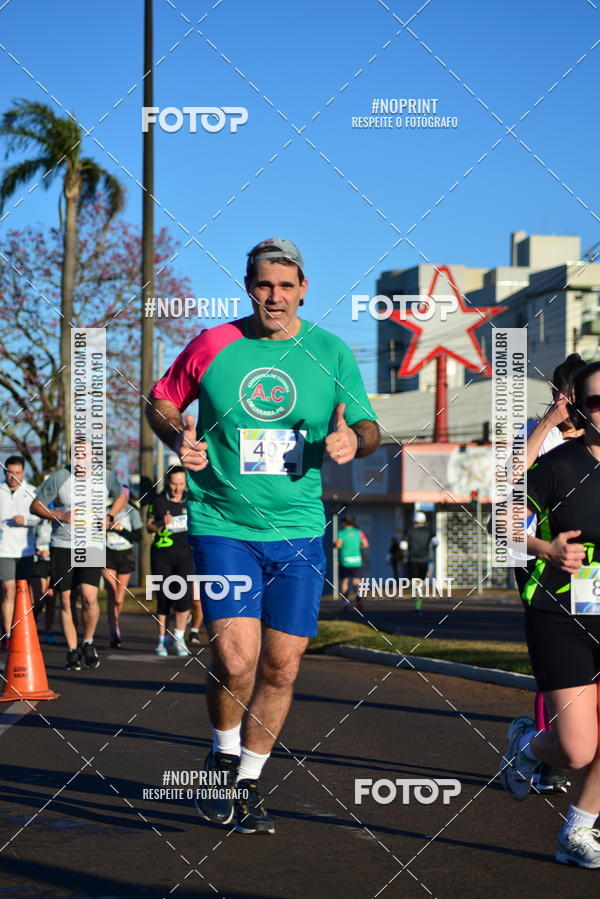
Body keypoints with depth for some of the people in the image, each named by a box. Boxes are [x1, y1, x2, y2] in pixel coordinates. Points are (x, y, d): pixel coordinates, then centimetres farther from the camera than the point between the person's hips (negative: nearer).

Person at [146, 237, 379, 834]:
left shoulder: (331, 353, 4)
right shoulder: (212, 347, 0)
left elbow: (368, 427, 11)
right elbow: (160, 400, 14)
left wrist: (353, 439, -12)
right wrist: (179, 438, -7)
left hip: (299, 530, 2)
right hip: (223, 524, -2)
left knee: (282, 667, 4)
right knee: (235, 658, -15)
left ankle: (248, 785, 23)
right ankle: (223, 757, 15)